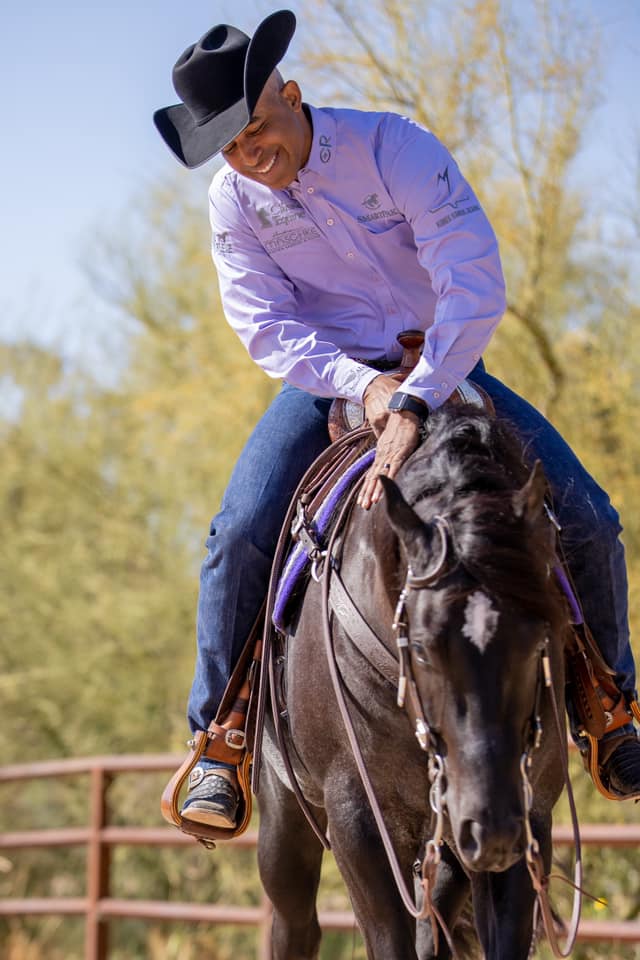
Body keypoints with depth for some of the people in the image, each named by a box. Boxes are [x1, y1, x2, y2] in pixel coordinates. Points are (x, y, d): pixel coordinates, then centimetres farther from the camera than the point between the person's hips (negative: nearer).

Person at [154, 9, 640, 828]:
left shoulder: (393, 147, -22)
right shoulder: (233, 198, -11)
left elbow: (475, 285, -30)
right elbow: (267, 327, -11)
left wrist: (415, 402, -43)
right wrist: (363, 385, -30)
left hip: (439, 366, -1)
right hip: (328, 375, 1)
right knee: (240, 533, -23)